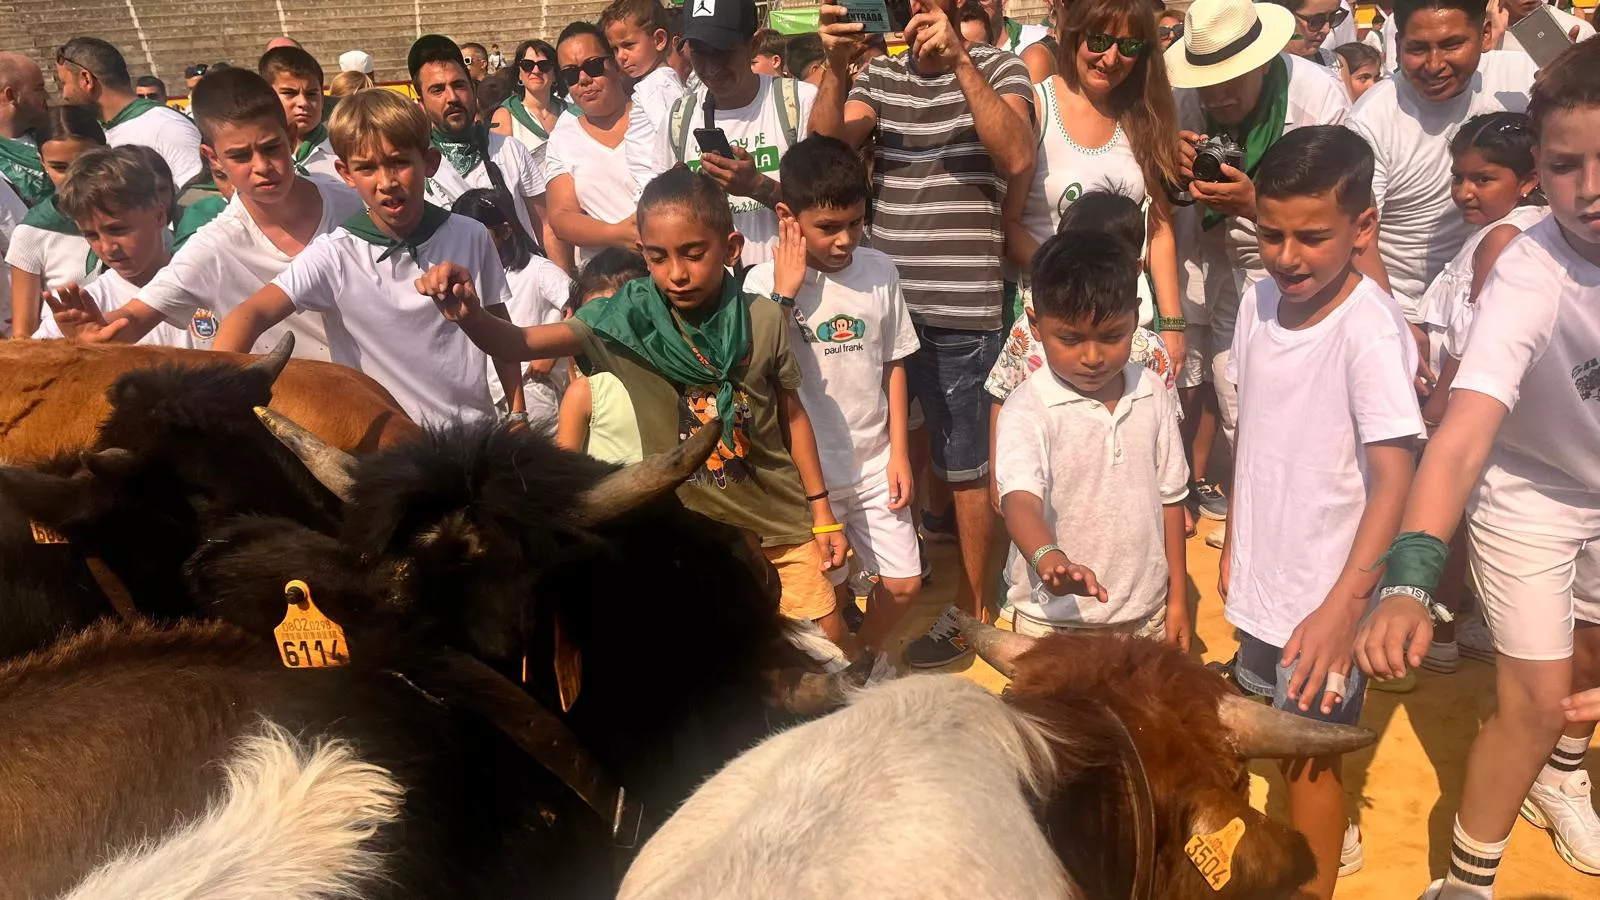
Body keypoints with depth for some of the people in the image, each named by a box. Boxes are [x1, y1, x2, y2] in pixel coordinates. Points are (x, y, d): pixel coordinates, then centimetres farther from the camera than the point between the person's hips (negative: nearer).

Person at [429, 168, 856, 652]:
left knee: (830, 644, 12)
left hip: (778, 519, 0)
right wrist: (469, 314, -41)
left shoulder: (763, 320, -13)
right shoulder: (624, 319, -14)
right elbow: (518, 344, -20)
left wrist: (822, 511, 4)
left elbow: (791, 414, -1)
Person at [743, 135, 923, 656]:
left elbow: (893, 365, 5)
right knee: (829, 593, 11)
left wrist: (899, 453, 3)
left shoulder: (880, 272, -3)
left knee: (903, 584, 8)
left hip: (874, 463, 3)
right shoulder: (766, 282, -11)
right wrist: (785, 292, -24)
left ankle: (867, 655, 37)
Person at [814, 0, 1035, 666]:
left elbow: (1016, 157, -19)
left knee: (963, 465, 6)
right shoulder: (880, 74, 9)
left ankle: (973, 605, 23)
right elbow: (828, 148, -6)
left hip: (961, 311, -4)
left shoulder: (997, 67, -1)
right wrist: (836, 67, -21)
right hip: (883, 299, 4)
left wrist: (959, 60, -24)